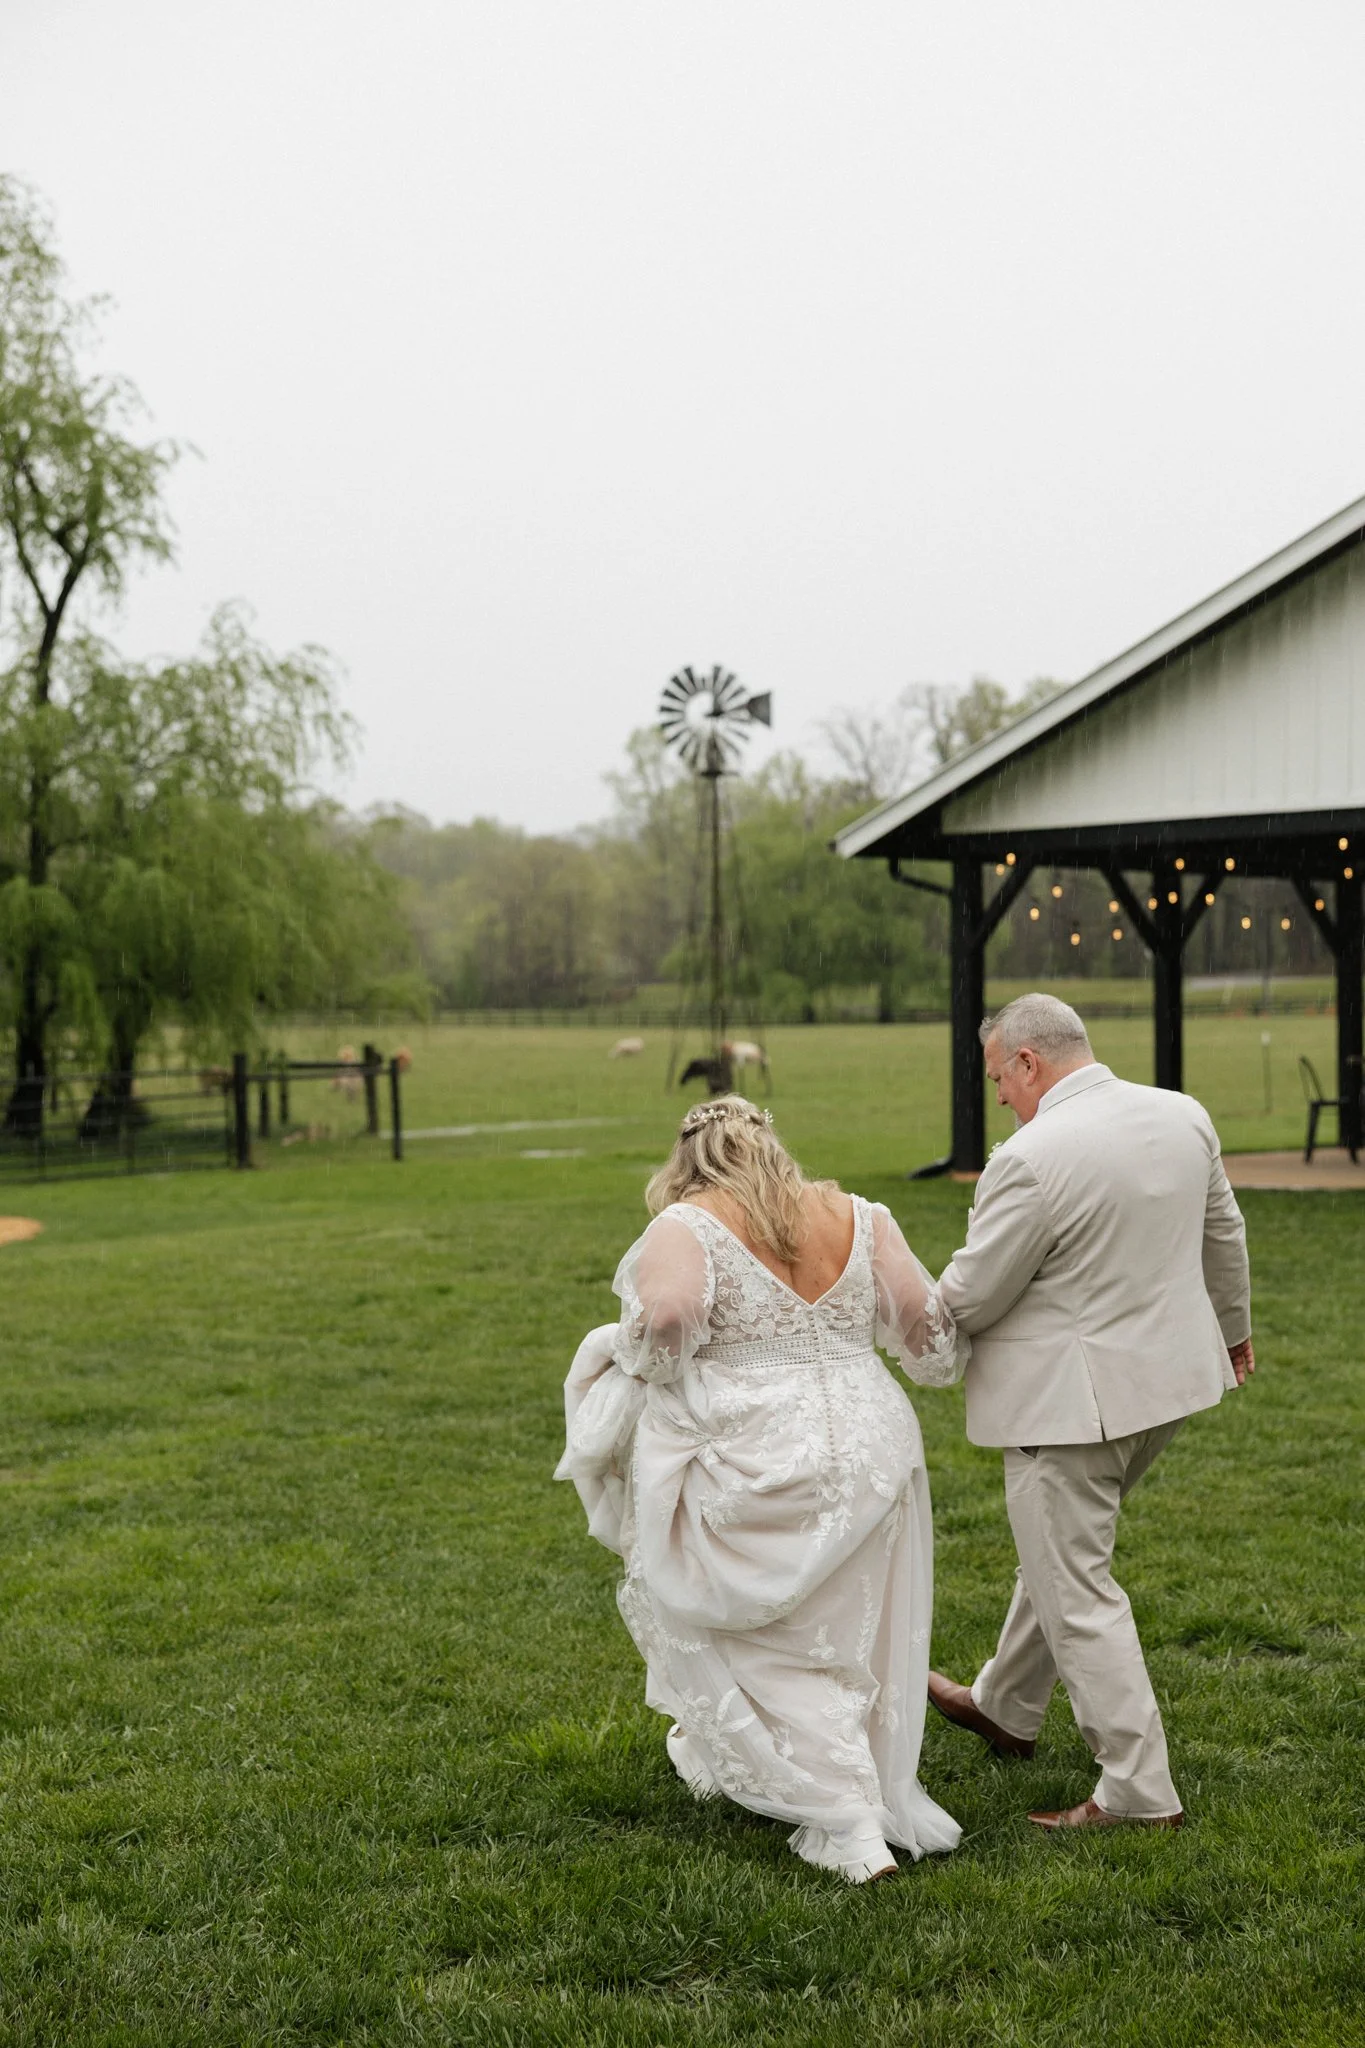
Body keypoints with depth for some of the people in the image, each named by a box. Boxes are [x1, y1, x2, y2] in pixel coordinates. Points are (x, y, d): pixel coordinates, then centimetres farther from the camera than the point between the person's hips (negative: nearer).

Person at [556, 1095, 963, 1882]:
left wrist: (634, 1356, -1)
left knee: (762, 1646, 9)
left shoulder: (688, 1226, -7)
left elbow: (666, 1322, -22)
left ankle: (849, 1829, 6)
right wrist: (946, 1359, 27)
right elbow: (927, 1326, 5)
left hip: (752, 1469, -4)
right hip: (868, 1456, 5)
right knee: (843, 1636, 19)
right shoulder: (858, 1218, 6)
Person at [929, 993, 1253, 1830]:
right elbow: (1224, 1234, 15)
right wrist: (1233, 1325, 33)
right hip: (1166, 1374, 9)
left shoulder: (1032, 1159, -24)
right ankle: (1005, 1707, 40)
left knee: (1077, 1589, 2)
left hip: (1073, 1396, -9)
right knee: (1063, 1548, 24)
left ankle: (1140, 1793, 6)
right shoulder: (1183, 1116, -1)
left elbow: (969, 1299, -15)